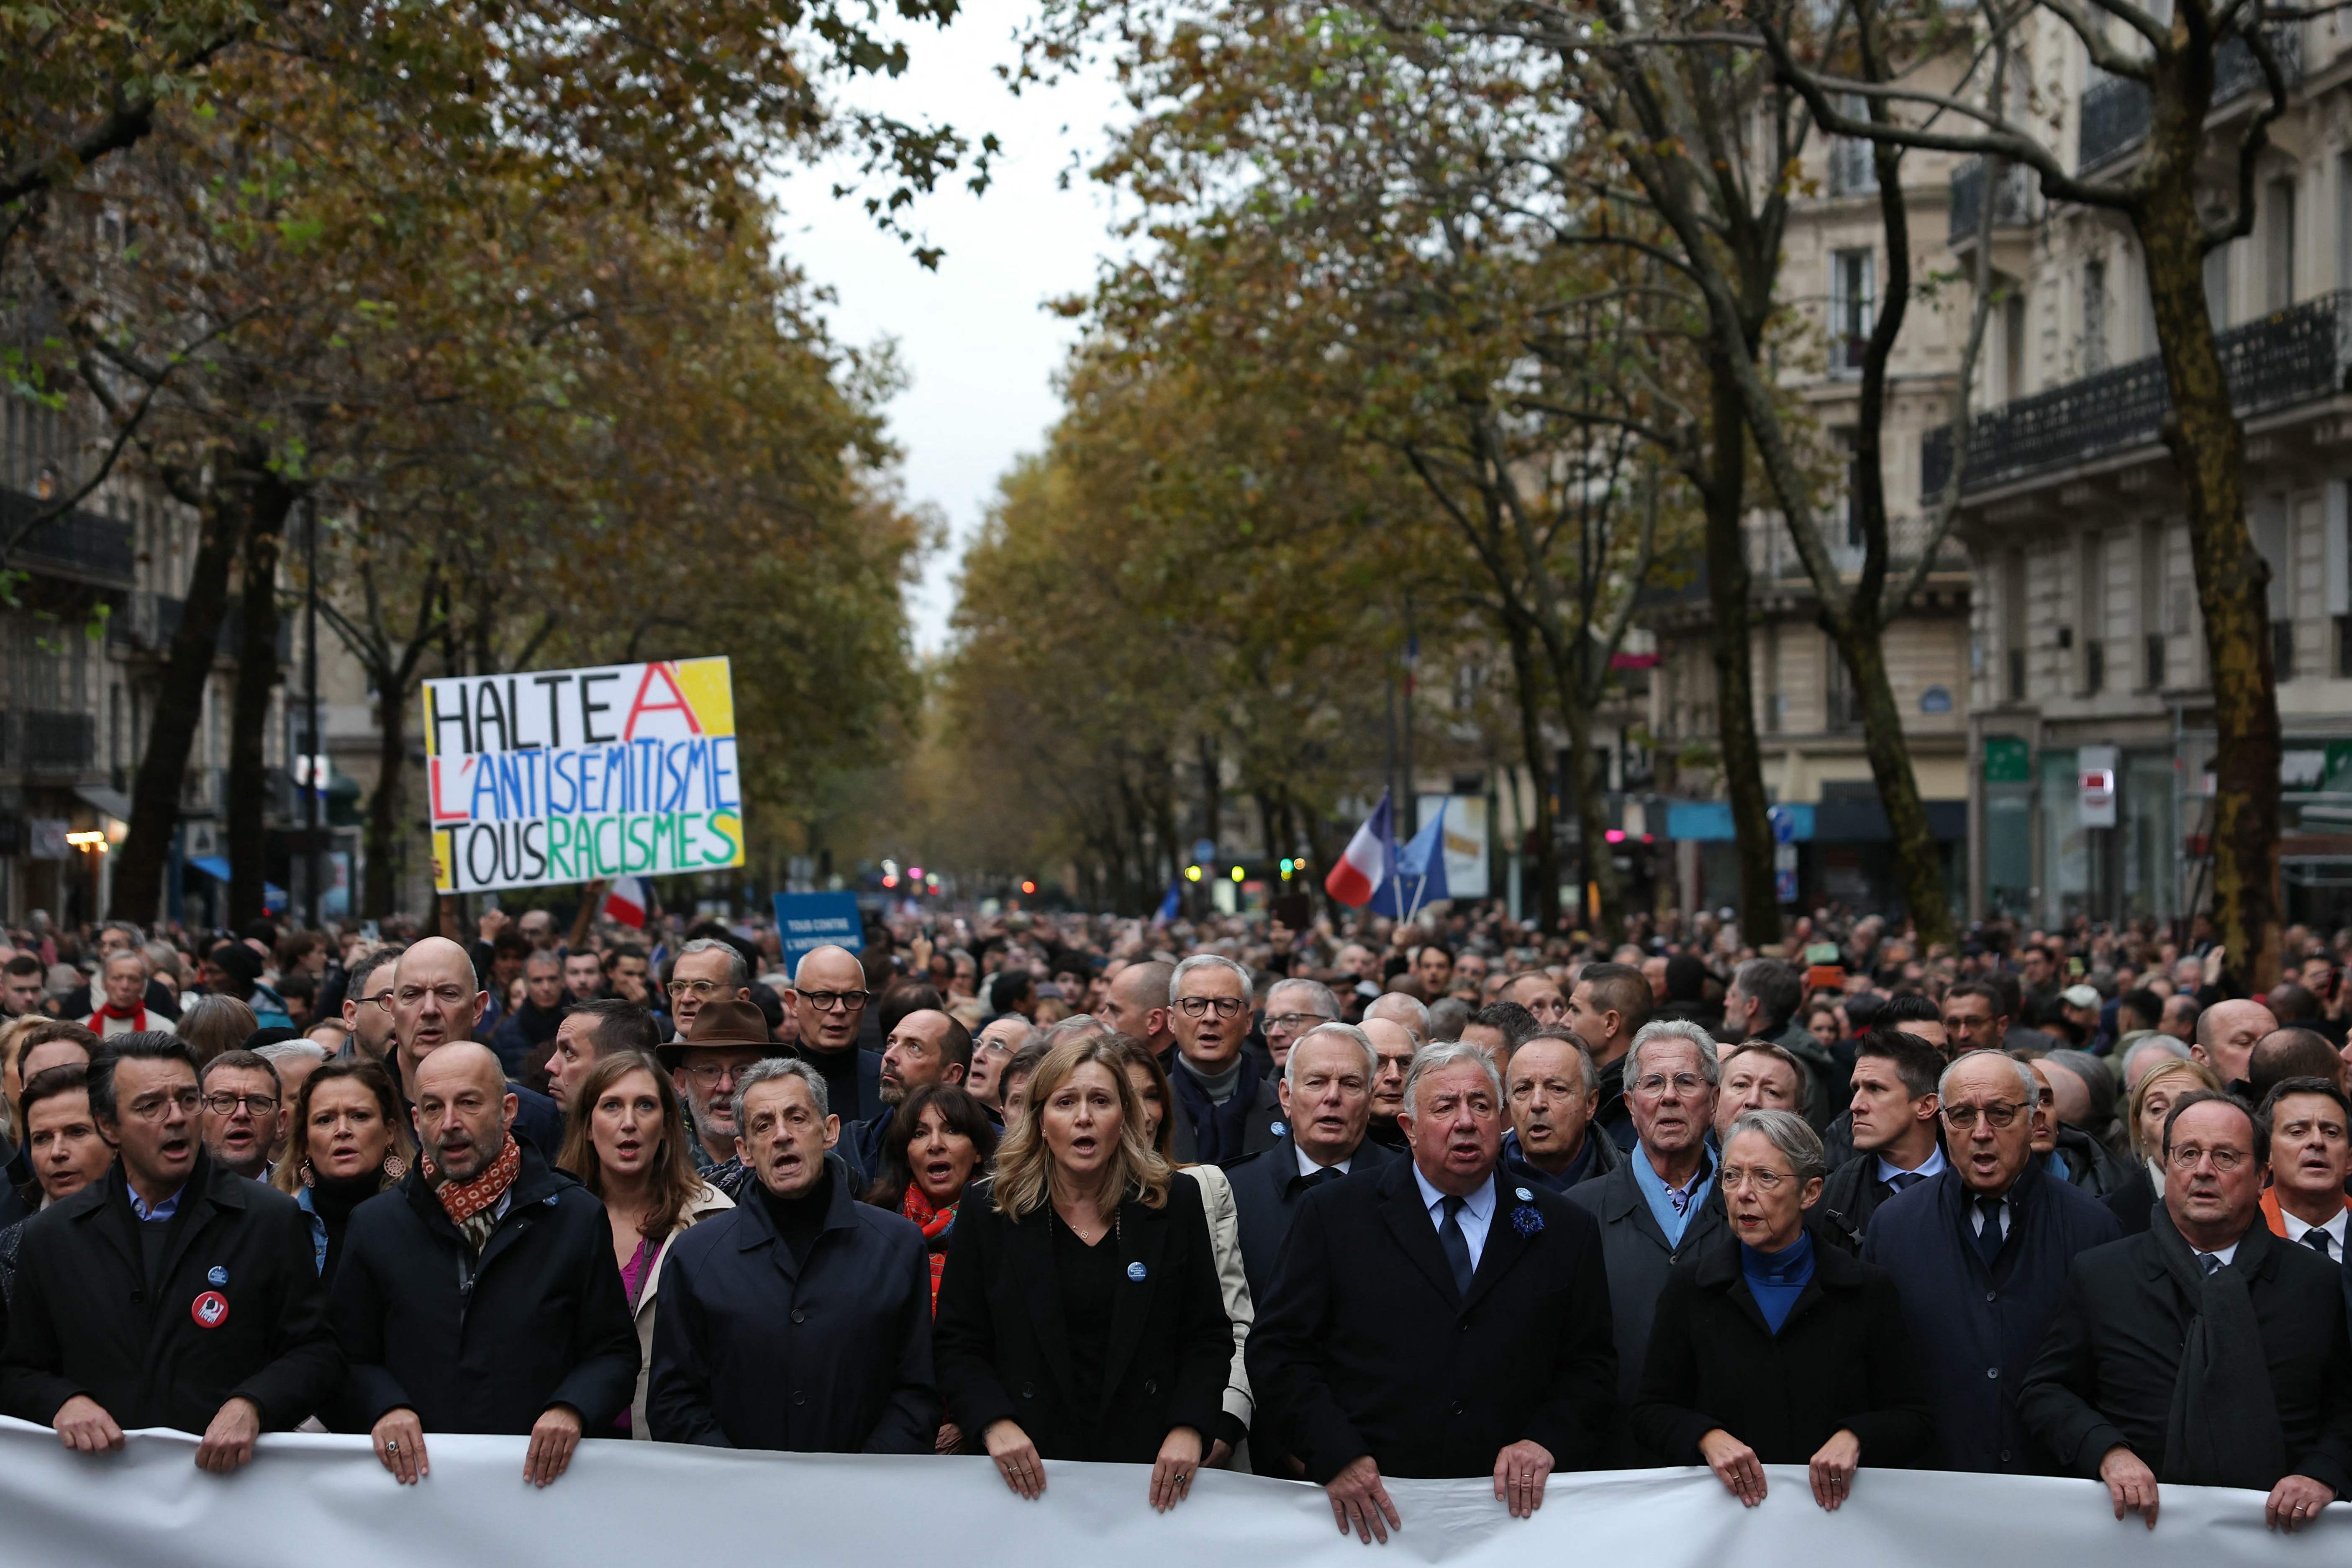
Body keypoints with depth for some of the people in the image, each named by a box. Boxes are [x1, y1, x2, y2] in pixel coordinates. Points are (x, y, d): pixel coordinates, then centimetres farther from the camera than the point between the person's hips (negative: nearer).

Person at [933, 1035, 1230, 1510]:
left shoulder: (1175, 1203, 3)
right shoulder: (989, 1212, 2)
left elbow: (1209, 1336, 5)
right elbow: (957, 1344, 3)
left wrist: (1189, 1428, -10)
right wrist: (995, 1423, -13)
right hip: (1029, 1469, 0)